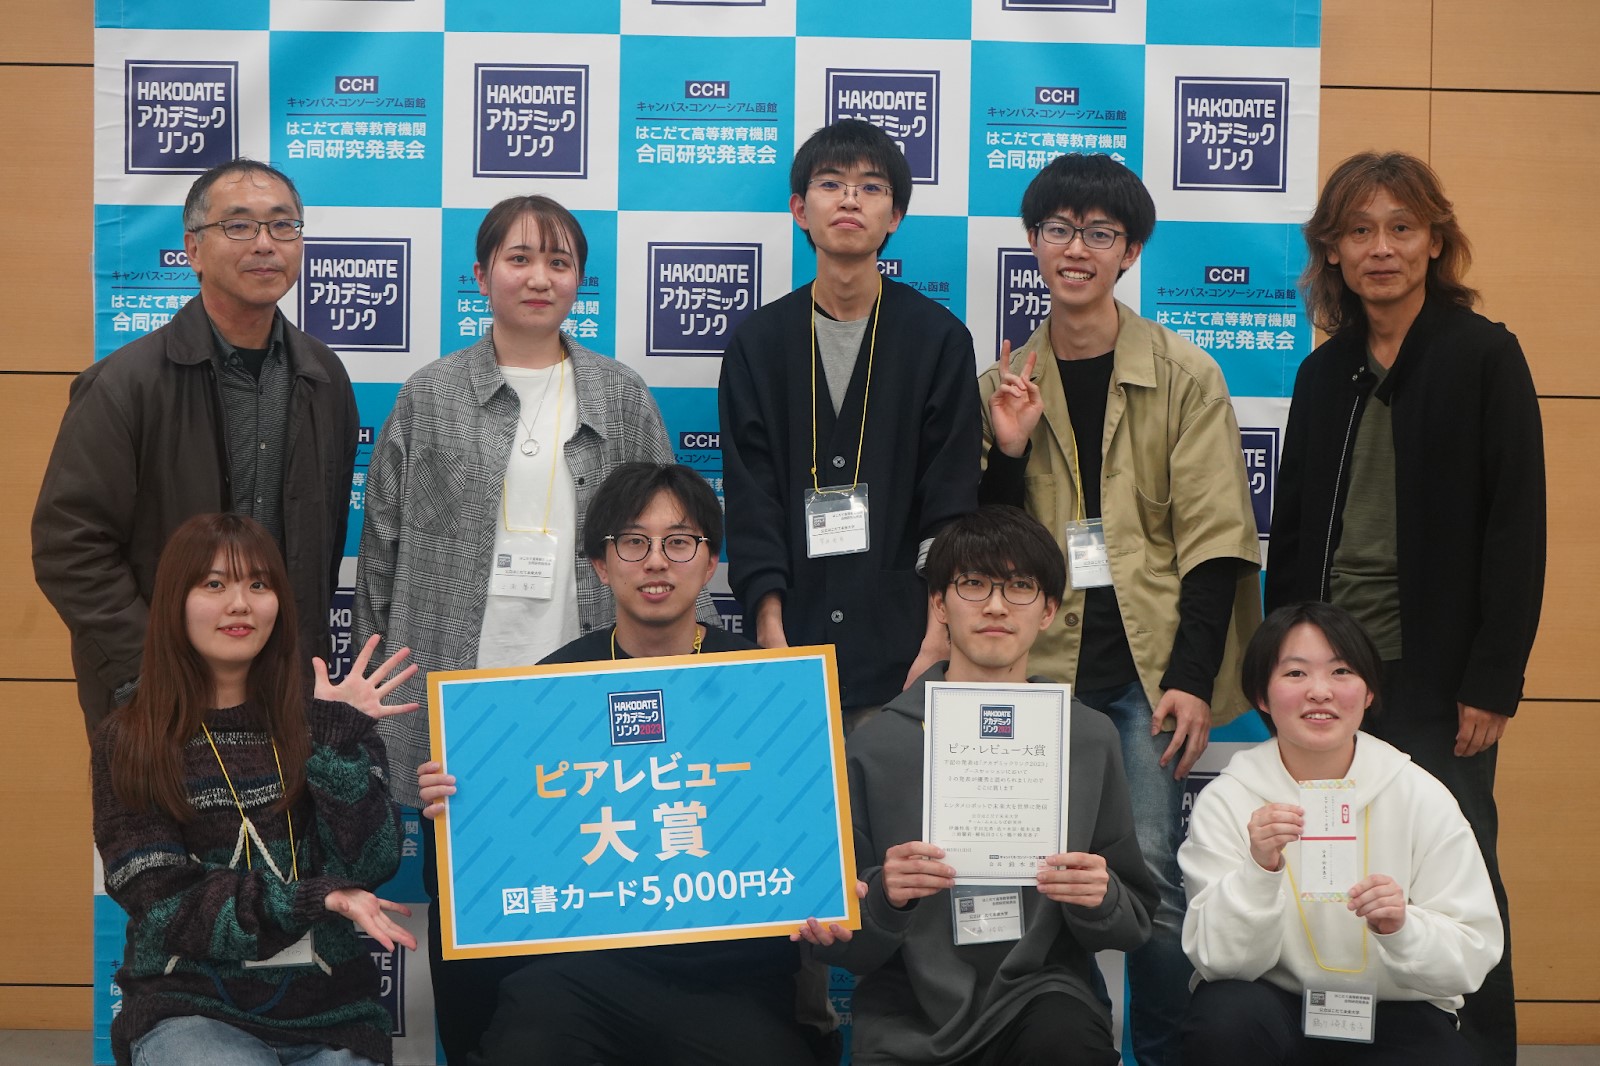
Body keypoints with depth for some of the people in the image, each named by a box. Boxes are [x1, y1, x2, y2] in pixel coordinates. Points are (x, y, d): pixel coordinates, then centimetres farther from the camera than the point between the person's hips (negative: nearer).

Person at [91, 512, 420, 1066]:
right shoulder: (127, 744, 1)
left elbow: (373, 864, -5)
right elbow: (166, 908, -7)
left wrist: (337, 735, -12)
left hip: (330, 1011, 2)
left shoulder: (320, 724, 6)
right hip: (190, 1009, -2)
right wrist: (315, 899, -18)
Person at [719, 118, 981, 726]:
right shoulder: (758, 343, 8)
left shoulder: (940, 339, 4)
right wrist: (773, 638, -9)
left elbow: (951, 503, -1)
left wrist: (936, 647, -10)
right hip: (793, 647, 1)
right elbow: (750, 503, 2)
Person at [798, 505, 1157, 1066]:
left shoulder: (1089, 740, 4)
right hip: (909, 1016, 0)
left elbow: (1133, 926, 9)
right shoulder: (876, 745, -1)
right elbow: (844, 948, 2)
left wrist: (1100, 901, -13)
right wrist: (885, 898, -19)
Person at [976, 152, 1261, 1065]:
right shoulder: (1008, 382, 9)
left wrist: (1193, 678, -11)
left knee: (1152, 877, -6)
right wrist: (1008, 449, -6)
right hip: (1042, 662, 3)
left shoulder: (1185, 375, 0)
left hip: (1148, 663, -3)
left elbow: (1215, 537, -3)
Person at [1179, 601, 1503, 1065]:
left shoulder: (1422, 797, -6)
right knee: (1225, 1017, -32)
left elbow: (1472, 961, -7)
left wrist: (1402, 929, -27)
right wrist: (1259, 869, -30)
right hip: (1277, 1006, 0)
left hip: (1395, 1015, 1)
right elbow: (1220, 960, -14)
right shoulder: (1228, 801, -6)